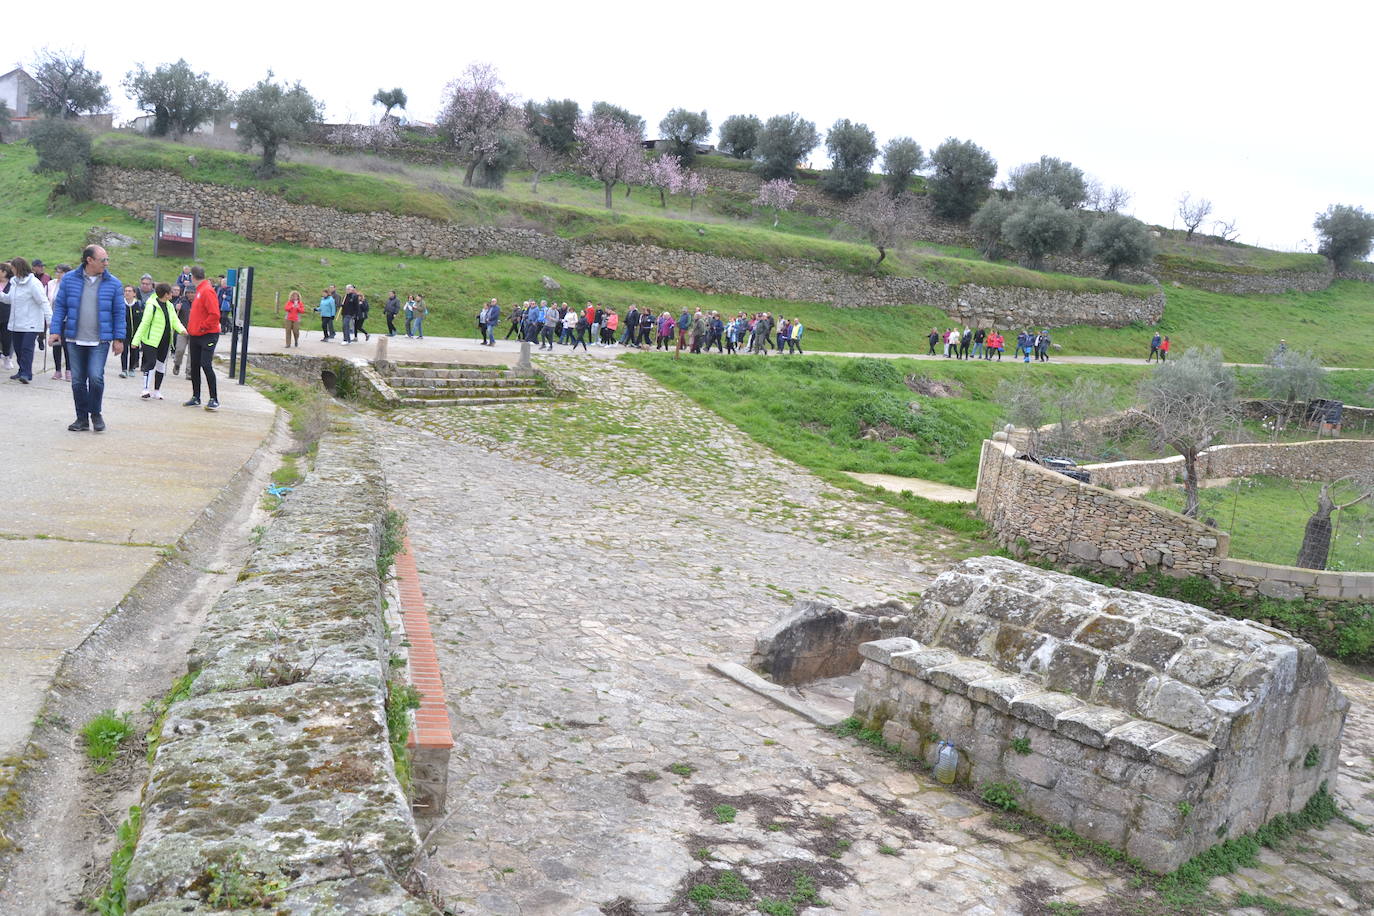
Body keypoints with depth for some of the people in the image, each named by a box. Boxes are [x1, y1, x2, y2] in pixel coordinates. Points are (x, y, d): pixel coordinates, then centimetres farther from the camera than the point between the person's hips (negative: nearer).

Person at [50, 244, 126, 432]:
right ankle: (82, 418, 18)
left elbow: (119, 312, 3)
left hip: (100, 341, -2)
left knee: (96, 377, -12)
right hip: (75, 340, 2)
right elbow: (60, 306, 6)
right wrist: (56, 331, -1)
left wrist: (118, 338, 0)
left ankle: (96, 414, 10)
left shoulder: (113, 283, 0)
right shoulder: (69, 279, 2)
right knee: (78, 381, 6)